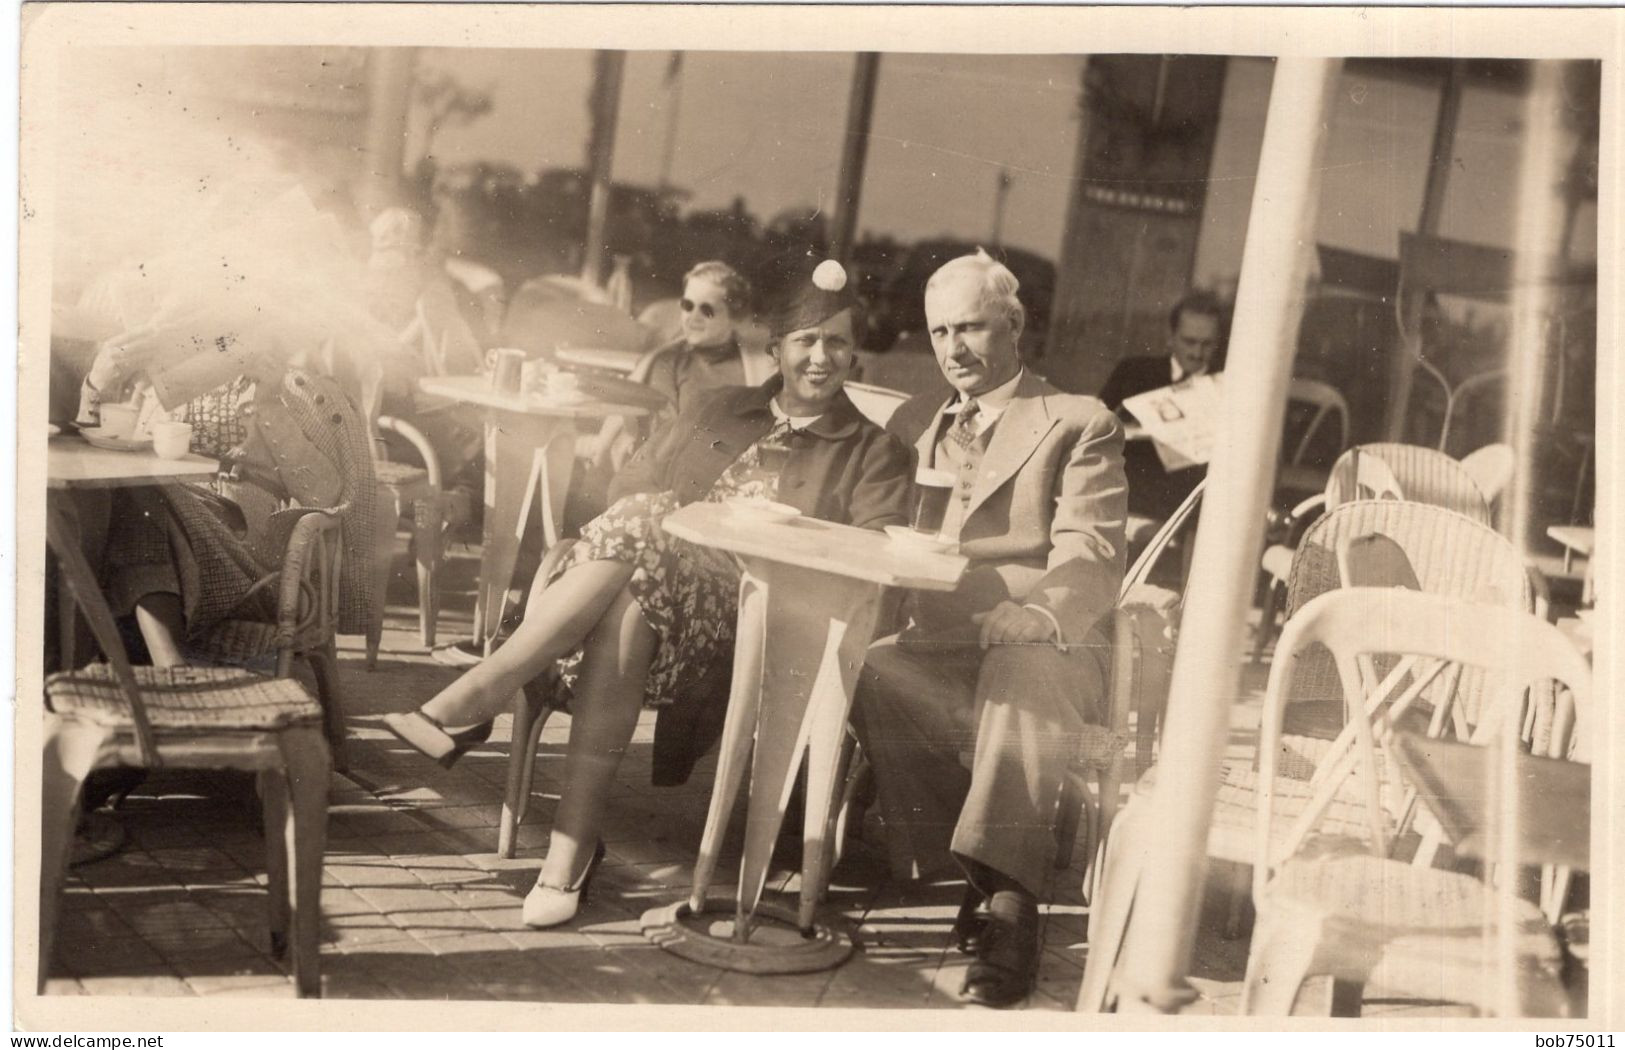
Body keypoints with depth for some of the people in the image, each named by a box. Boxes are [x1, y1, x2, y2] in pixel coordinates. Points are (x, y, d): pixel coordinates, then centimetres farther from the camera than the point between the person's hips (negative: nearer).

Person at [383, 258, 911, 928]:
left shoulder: (873, 452, 18)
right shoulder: (718, 410, 28)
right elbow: (631, 484, 18)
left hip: (746, 612, -3)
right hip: (647, 578, 3)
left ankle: (477, 697, -30)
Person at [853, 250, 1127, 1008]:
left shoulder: (1079, 425, 7)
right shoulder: (914, 423, 24)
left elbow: (1090, 562, -6)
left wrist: (1037, 612, -28)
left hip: (1043, 654, -3)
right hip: (937, 652, 4)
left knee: (1021, 671, -38)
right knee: (873, 669, -30)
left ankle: (1009, 900, -36)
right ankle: (975, 883, -22)